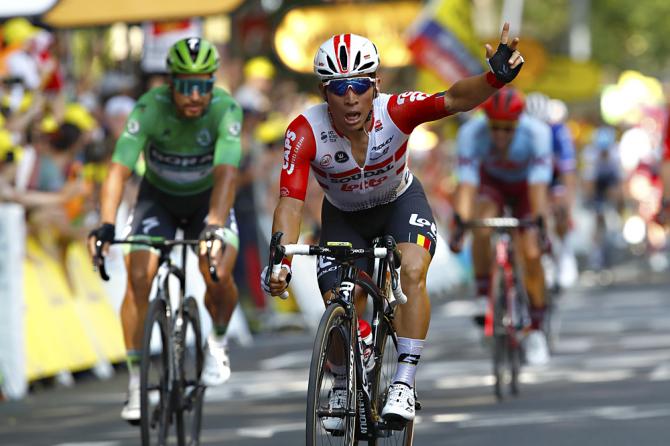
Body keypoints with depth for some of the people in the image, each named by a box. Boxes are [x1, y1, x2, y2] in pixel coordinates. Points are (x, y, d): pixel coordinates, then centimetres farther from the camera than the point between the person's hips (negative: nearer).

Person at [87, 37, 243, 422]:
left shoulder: (226, 110, -30)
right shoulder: (150, 108, -29)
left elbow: (226, 174, -41)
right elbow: (119, 170, -37)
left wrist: (214, 228, -56)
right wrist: (106, 226, -51)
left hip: (208, 199, 0)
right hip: (158, 198, 0)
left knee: (218, 273, -23)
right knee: (138, 276, -20)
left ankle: (217, 342, 9)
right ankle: (137, 379, -11)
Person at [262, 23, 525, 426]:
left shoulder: (395, 111, -32)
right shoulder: (305, 133, -32)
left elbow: (455, 100, -46)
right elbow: (291, 203, -37)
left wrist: (494, 78, -66)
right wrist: (280, 261, -52)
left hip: (401, 202, -1)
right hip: (344, 216, 1)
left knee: (412, 271, -28)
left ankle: (404, 383, -22)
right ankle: (343, 387, 21)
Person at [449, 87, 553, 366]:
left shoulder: (536, 133, -36)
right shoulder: (471, 133, -34)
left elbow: (538, 186, -39)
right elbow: (466, 184, -37)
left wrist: (540, 225, -50)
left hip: (524, 186, -1)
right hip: (492, 182, 1)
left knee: (531, 254, -14)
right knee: (481, 226, -32)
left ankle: (536, 331, -1)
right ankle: (483, 299, -18)